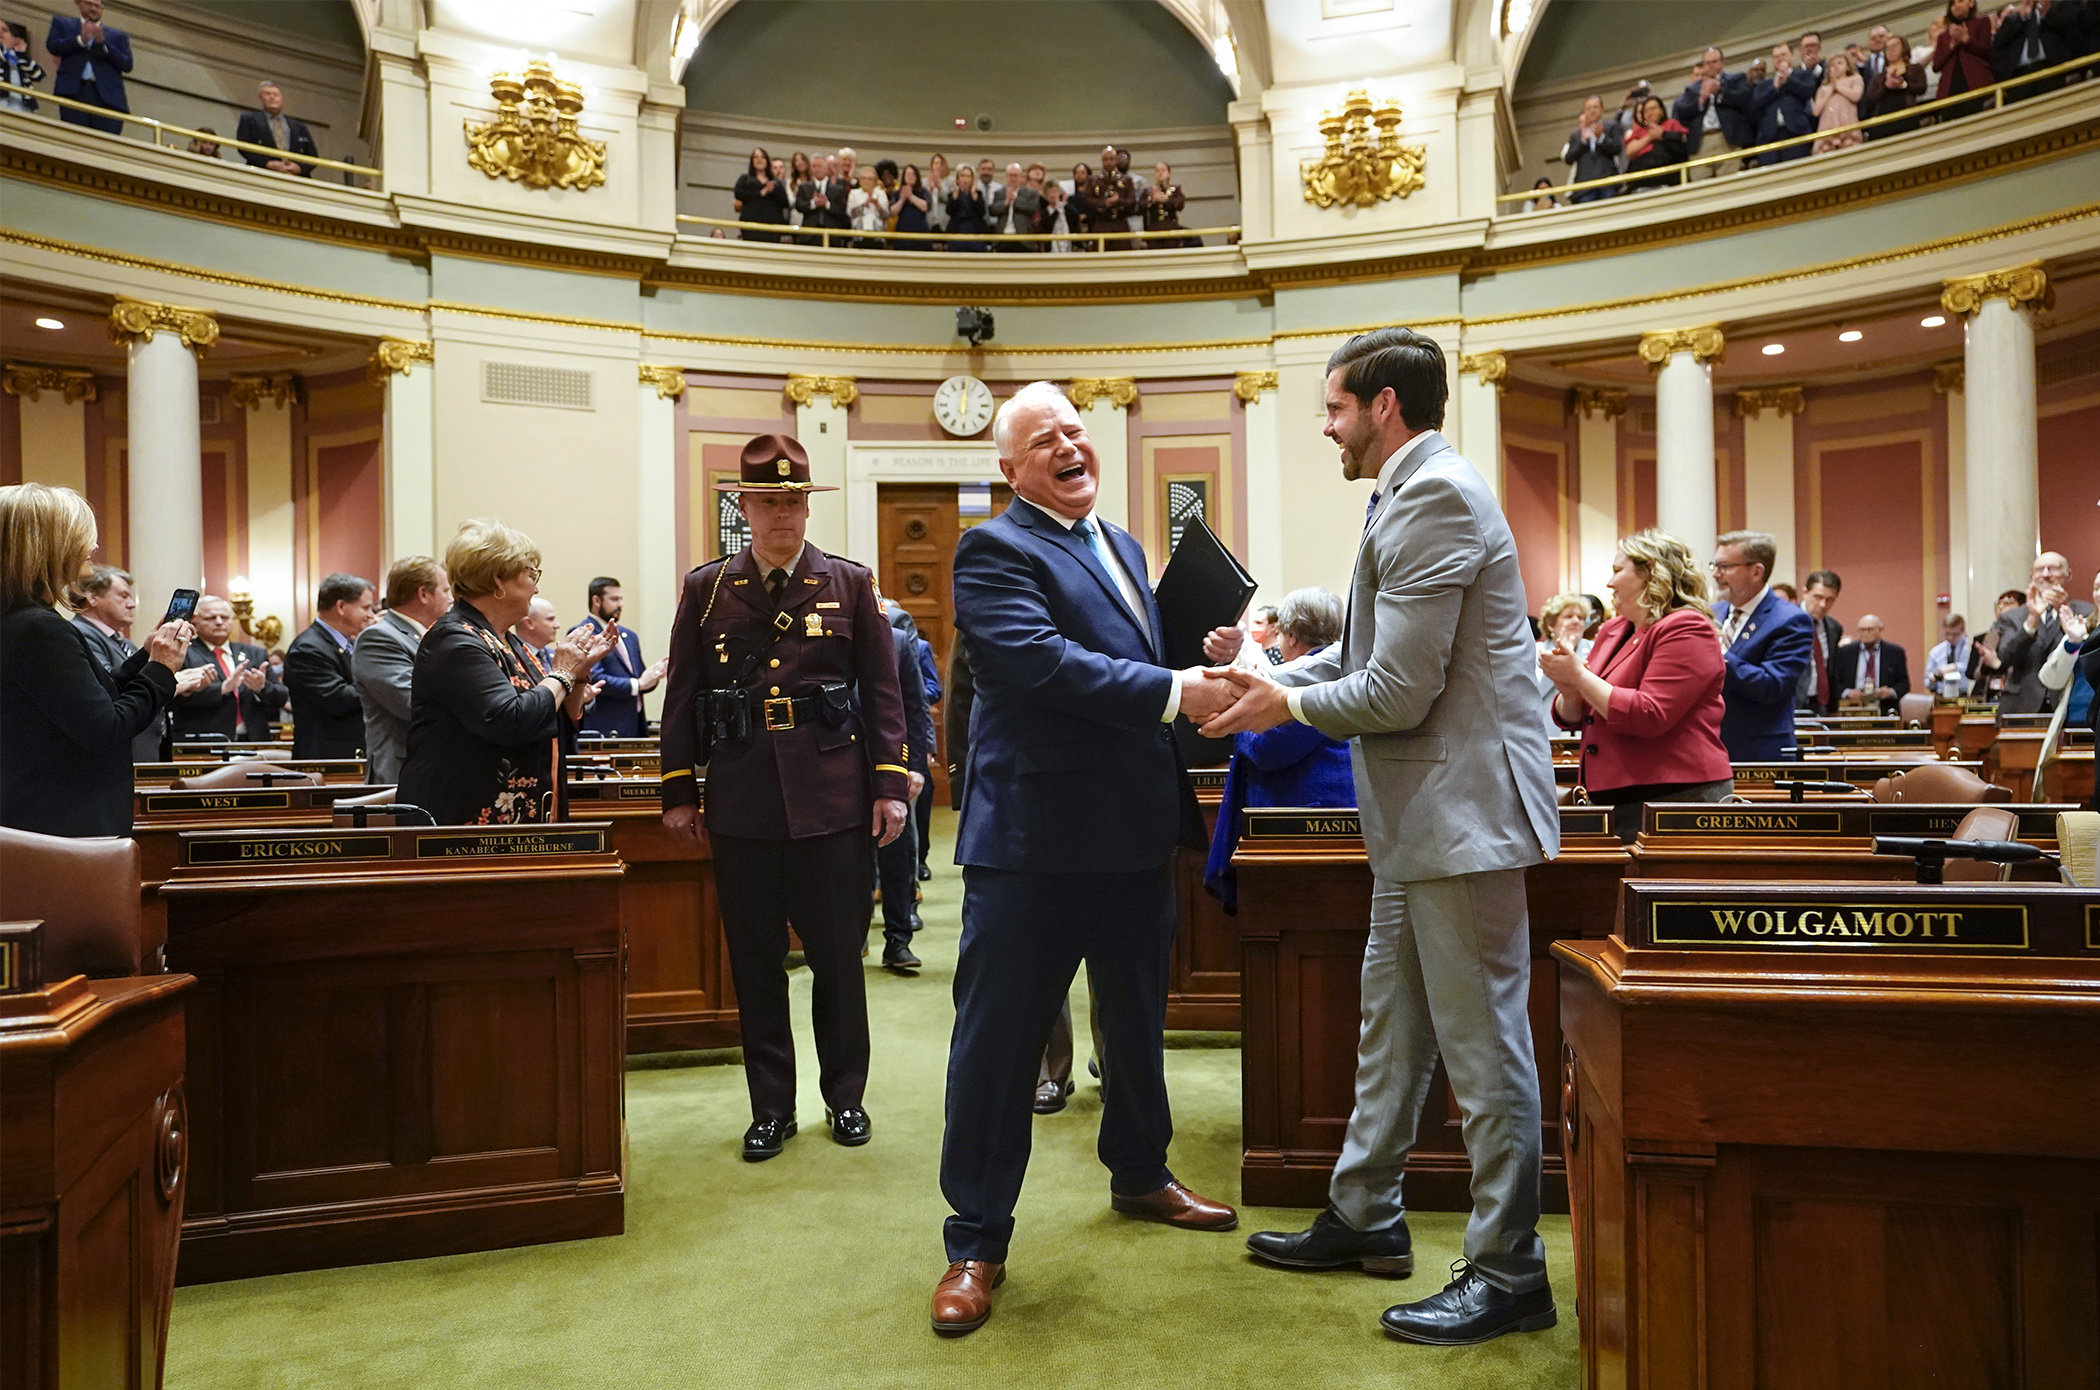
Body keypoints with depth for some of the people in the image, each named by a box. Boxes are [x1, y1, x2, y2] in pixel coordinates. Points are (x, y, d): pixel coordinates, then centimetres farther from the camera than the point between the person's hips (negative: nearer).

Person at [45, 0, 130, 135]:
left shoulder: (117, 35, 22)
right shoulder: (62, 23, 24)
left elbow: (127, 65, 9)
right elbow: (52, 46, 8)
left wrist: (102, 43, -5)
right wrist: (80, 40, -6)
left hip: (107, 94, 0)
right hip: (74, 90, 0)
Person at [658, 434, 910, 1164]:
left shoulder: (850, 583, 4)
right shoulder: (705, 588, 6)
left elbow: (882, 690, 3)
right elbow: (682, 696, 8)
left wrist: (890, 784, -3)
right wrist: (678, 791, 5)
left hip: (831, 796, -1)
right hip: (742, 800, 1)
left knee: (838, 955, 8)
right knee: (754, 961, 9)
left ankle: (845, 1096, 26)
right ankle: (771, 1106, 24)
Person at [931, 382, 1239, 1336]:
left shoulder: (1122, 546, 15)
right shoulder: (994, 551, -10)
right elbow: (1041, 661, -24)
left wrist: (1203, 667, 0)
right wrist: (1175, 693, -24)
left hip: (1136, 832, 8)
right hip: (1034, 837, -8)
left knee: (1138, 1018, 22)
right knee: (999, 1035, 1)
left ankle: (1139, 1175, 44)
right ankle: (976, 1241, 16)